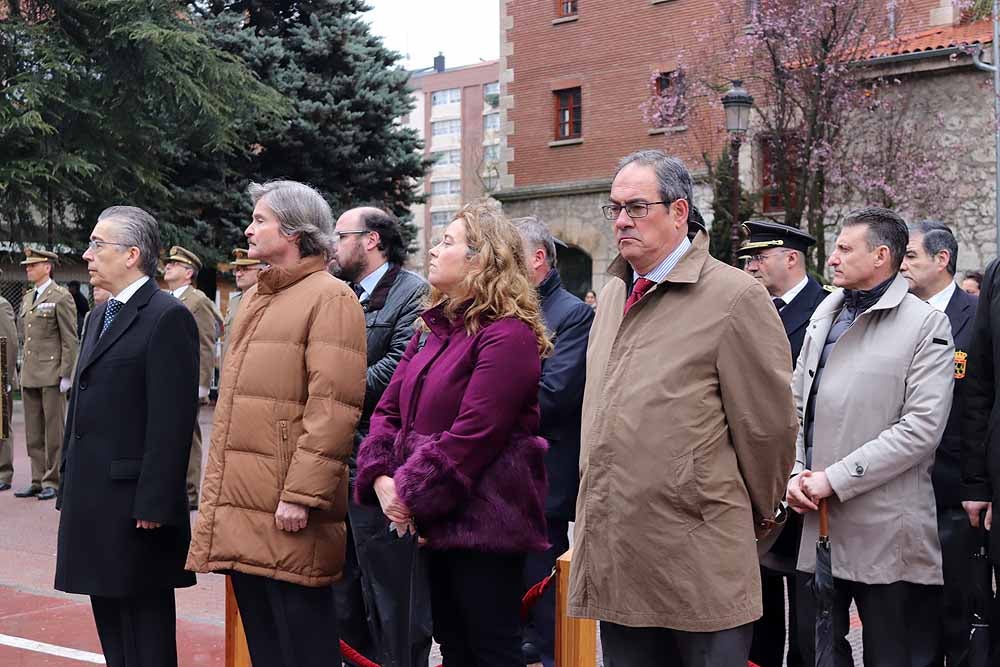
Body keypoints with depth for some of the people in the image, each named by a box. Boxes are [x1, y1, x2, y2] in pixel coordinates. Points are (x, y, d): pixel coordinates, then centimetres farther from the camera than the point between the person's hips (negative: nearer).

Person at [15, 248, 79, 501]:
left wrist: (66, 374, -14)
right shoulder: (27, 299, 16)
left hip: (52, 374, -7)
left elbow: (70, 340, -10)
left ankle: (53, 481, 5)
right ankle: (38, 480, 16)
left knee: (54, 432, -1)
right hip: (29, 375, 7)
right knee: (33, 433, 10)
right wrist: (24, 371, 15)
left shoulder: (61, 297, -6)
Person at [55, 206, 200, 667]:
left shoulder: (168, 317, -12)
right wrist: (68, 490, 17)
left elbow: (172, 420, -17)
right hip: (92, 503, 9)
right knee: (111, 630, 15)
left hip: (136, 507, -9)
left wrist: (154, 506, -20)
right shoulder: (99, 316, 17)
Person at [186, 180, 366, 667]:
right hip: (239, 501, 8)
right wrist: (217, 488, 17)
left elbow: (334, 409, -18)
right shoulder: (255, 298, 18)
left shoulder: (329, 298, -9)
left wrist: (301, 495, -21)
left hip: (286, 513, -8)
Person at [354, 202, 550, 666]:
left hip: (482, 523, -8)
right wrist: (381, 477, -5)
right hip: (433, 522, 9)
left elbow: (474, 435, -21)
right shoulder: (434, 329, 14)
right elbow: (389, 410, 11)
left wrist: (413, 495, -16)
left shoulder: (507, 335, -15)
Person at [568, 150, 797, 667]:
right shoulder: (612, 295, 14)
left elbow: (767, 426, -6)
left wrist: (756, 516, 5)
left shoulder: (734, 296, -10)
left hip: (698, 562, -7)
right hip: (612, 556, 7)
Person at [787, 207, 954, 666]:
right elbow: (796, 405, 15)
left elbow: (921, 427, -15)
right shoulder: (826, 313, 12)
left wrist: (835, 479, -15)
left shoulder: (926, 324, -7)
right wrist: (795, 475, -1)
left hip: (884, 529, -5)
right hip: (814, 522, 6)